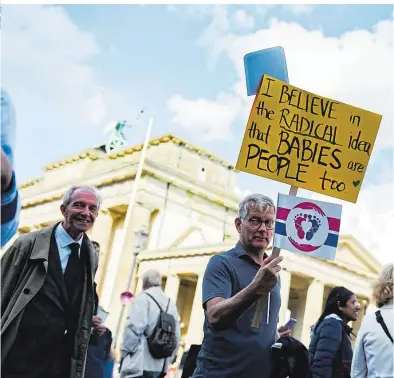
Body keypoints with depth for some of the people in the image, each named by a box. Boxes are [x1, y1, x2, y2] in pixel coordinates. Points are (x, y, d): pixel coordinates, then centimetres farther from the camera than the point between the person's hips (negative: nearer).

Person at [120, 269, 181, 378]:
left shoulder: (143, 297, -3)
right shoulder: (170, 303, 15)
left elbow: (134, 328, -13)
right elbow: (176, 336, 12)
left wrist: (124, 351, -2)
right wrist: (168, 359, 18)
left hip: (140, 363, -7)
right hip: (160, 365, 7)